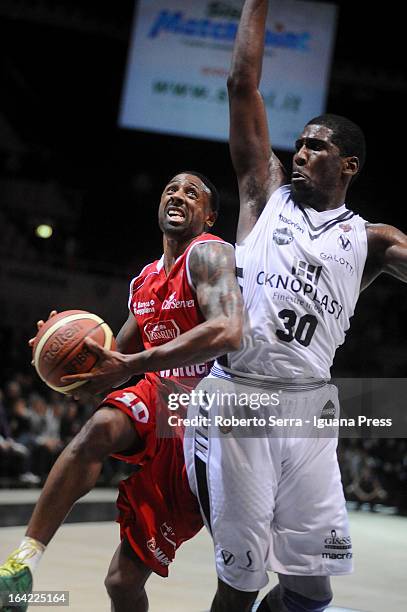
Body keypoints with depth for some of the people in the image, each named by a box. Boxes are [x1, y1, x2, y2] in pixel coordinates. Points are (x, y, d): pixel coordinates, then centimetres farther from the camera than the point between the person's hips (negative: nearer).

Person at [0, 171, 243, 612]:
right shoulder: (145, 282, 13)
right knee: (99, 428, -31)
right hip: (158, 397, 6)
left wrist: (131, 365, -35)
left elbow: (227, 332, -32)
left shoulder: (208, 255, -12)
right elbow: (120, 354, 25)